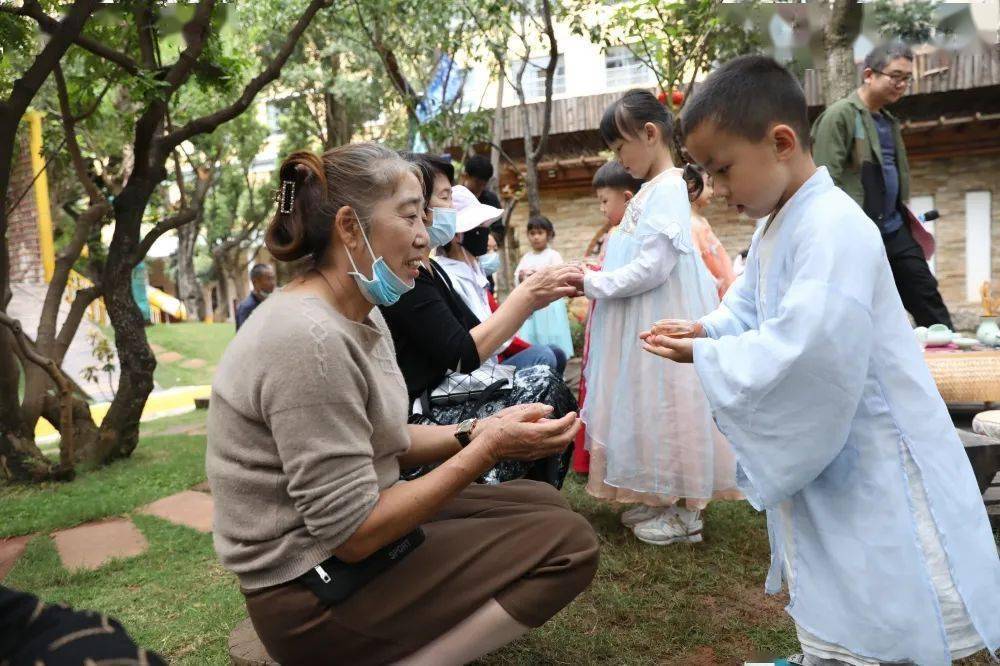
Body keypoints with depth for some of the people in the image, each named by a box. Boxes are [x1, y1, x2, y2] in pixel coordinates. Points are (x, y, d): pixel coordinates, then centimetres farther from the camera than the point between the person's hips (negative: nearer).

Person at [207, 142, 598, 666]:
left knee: (542, 502, 12)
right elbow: (351, 533, -24)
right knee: (568, 542, -11)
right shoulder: (310, 338, -26)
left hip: (352, 534, 9)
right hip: (312, 591, -9)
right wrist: (488, 449, -21)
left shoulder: (362, 316, 4)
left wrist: (478, 431, -5)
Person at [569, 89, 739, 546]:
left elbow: (653, 266, -23)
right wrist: (596, 280, 6)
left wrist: (594, 283, -15)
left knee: (664, 407, -1)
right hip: (642, 324, 10)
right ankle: (660, 499, 27)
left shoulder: (666, 189, -15)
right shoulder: (651, 191, 15)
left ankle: (685, 513, 12)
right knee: (649, 407, 14)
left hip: (661, 324, -10)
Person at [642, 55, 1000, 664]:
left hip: (873, 472, -10)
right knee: (827, 617, 26)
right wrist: (706, 330, -3)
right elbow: (749, 312, 18)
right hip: (823, 462, 10)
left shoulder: (833, 227, -25)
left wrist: (705, 357, -23)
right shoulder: (774, 230, 9)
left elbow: (807, 352, -36)